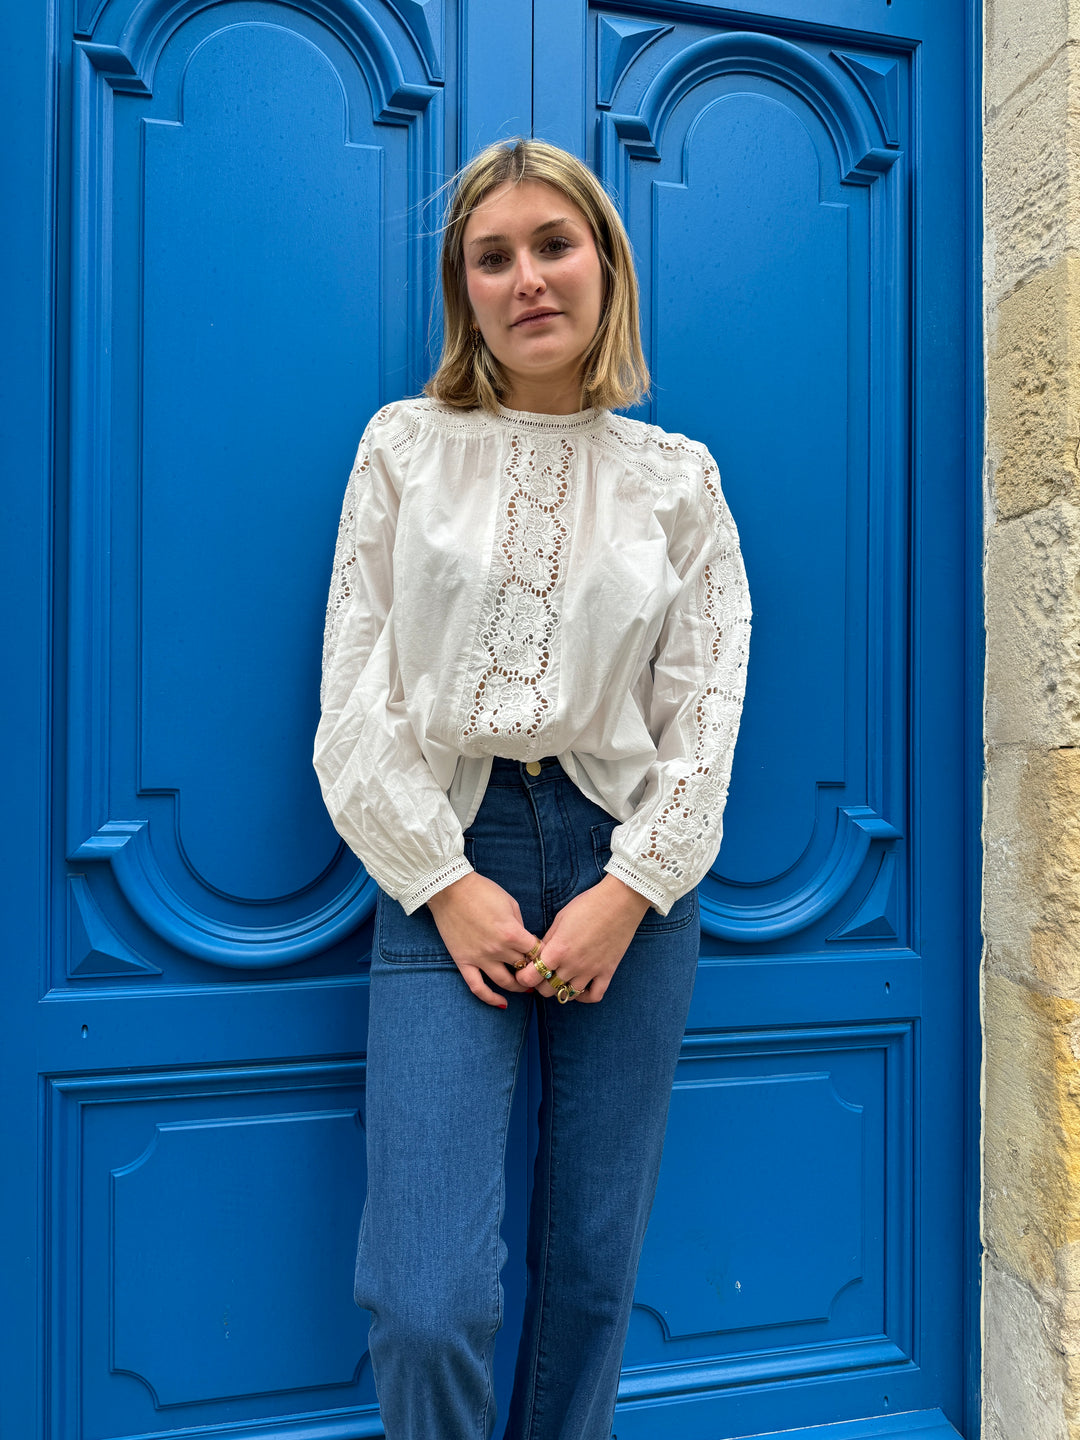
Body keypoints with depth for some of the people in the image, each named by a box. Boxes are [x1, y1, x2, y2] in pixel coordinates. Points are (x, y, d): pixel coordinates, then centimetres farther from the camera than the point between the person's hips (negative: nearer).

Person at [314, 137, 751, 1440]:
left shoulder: (678, 477, 8)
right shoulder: (405, 445, 6)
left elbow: (705, 716, 4)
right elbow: (357, 693, 0)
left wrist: (626, 892, -8)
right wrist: (445, 883, -8)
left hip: (629, 862, 2)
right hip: (442, 859, -1)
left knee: (594, 1268, 12)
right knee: (427, 1299, -6)